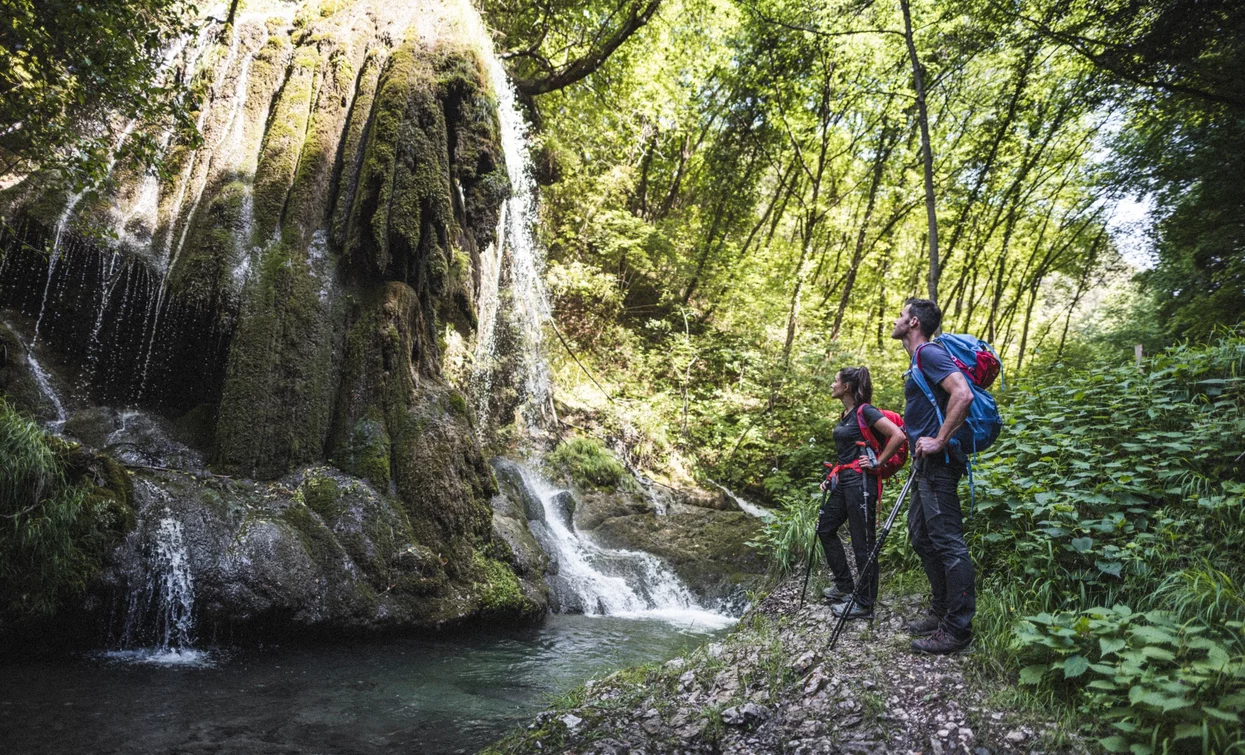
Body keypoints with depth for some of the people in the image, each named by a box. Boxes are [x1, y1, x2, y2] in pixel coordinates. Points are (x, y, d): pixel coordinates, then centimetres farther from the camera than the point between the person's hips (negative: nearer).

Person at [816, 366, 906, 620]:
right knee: (825, 528, 17)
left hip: (860, 482, -10)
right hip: (843, 482, 10)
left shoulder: (865, 411, -13)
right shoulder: (845, 415, 14)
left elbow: (898, 436, -22)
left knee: (862, 543, -3)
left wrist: (877, 462, -16)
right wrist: (832, 477, 17)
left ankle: (865, 605, 6)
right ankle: (844, 586, 28)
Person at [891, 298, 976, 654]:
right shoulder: (918, 359, 20)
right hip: (925, 465, 11)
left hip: (938, 464, -11)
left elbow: (963, 395, -26)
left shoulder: (929, 353, -12)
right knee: (921, 537, 16)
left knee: (947, 543, -7)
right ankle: (940, 613, 25)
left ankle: (957, 628, -1)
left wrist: (939, 441, -23)